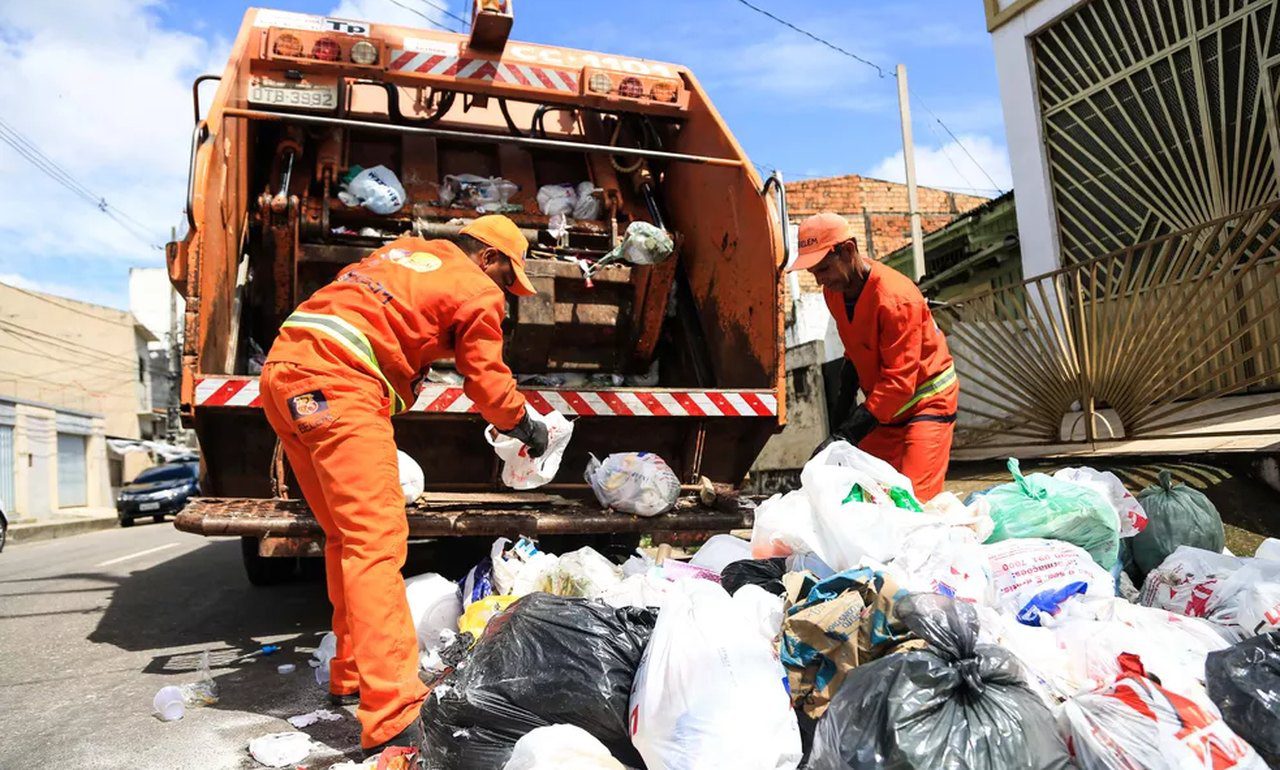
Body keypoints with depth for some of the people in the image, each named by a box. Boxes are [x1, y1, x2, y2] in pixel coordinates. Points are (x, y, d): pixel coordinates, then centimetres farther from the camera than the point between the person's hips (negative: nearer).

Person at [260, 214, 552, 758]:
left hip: (284, 371, 9)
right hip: (337, 385, -9)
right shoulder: (478, 292, 5)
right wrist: (526, 427, 27)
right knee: (377, 539, -14)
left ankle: (351, 677, 25)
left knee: (347, 534, 16)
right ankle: (394, 723, -19)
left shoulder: (403, 251, 27)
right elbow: (488, 384, 10)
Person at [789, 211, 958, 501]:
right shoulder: (834, 290, -3)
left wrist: (847, 435, -35)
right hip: (881, 404, 7)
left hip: (926, 402, -7)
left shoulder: (896, 298, -28)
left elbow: (899, 381, -30)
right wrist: (845, 401, 8)